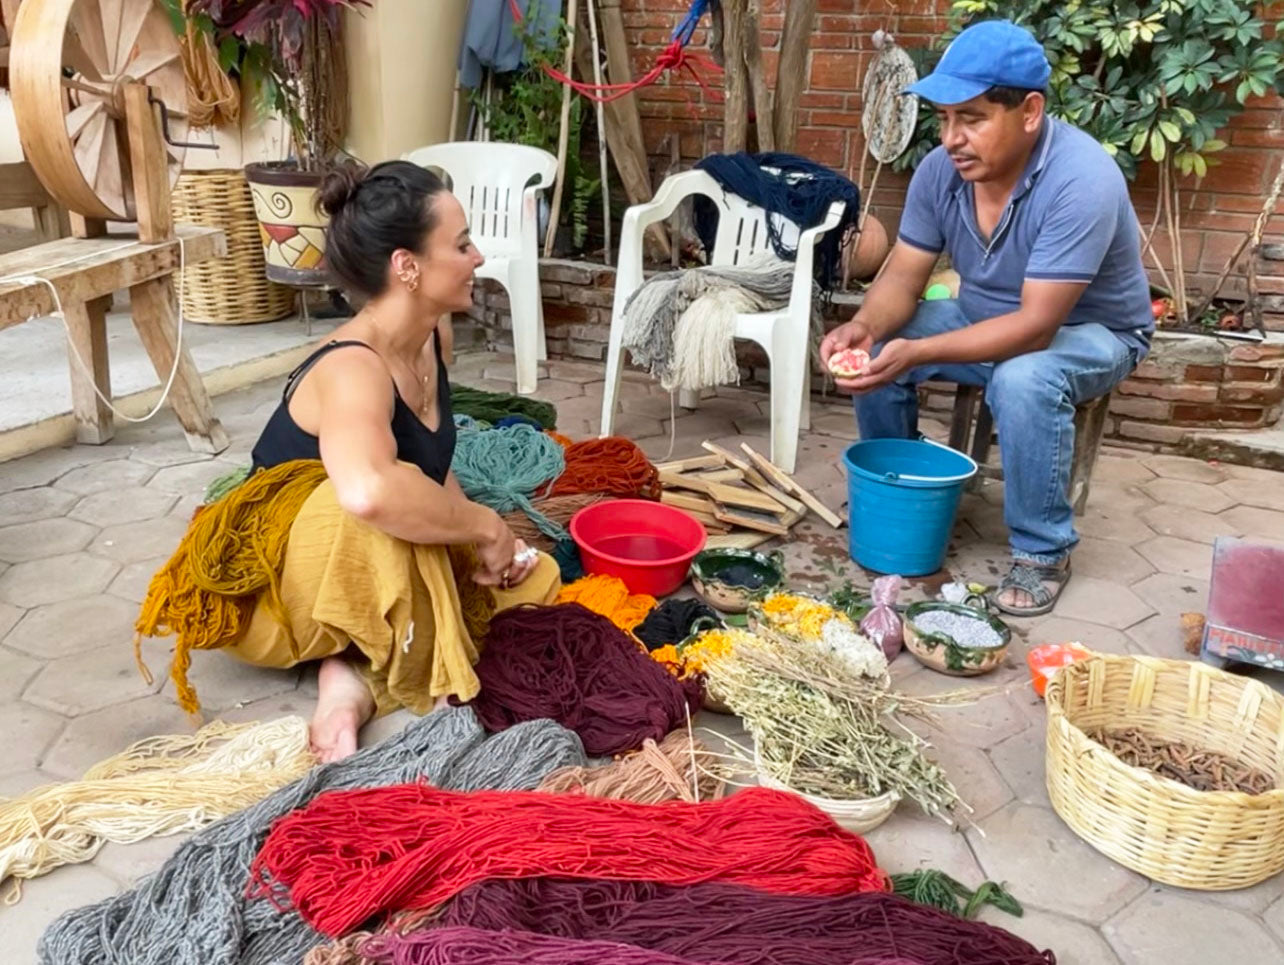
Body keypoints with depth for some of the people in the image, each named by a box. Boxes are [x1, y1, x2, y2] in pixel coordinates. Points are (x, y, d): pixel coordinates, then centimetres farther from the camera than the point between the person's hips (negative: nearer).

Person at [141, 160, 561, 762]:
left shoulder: (429, 339, -3)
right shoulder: (353, 369, -30)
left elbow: (434, 470, 9)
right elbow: (369, 493, -52)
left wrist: (495, 546, -8)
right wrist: (485, 526, -35)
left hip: (364, 573, 9)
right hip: (270, 590, -9)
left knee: (533, 578, 0)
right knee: (382, 511, -39)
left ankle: (356, 670, -11)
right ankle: (408, 667, -15)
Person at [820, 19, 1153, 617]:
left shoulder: (1082, 181, -33)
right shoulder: (940, 170, -14)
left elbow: (1035, 328, -36)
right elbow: (902, 279, -10)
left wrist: (917, 353, -45)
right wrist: (864, 326, -32)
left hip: (1089, 330, -5)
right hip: (985, 317, 6)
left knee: (1024, 382, -37)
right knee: (872, 354, -15)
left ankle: (1044, 551, -14)